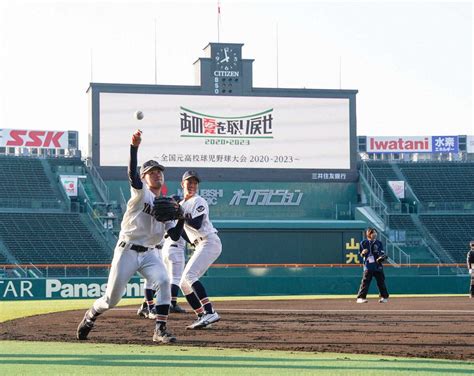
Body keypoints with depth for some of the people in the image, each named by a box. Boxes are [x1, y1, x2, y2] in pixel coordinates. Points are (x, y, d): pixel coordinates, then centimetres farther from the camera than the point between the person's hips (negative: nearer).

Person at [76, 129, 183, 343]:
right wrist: (134, 147, -40)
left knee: (164, 282, -22)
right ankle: (90, 317, 30)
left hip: (150, 253, 4)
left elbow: (175, 236, 5)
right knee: (112, 298, -1)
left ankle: (160, 330, -16)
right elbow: (132, 175, -25)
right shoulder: (141, 192, -3)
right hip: (127, 251, -4)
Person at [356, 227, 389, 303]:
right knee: (365, 282, -8)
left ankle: (384, 297, 20)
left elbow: (382, 254, 4)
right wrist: (363, 253, -15)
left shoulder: (379, 243, 6)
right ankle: (360, 297, -5)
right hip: (368, 266, -2)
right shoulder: (363, 243, 3)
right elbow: (361, 254, 8)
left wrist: (382, 258, -18)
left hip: (378, 265, 2)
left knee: (381, 281, 7)